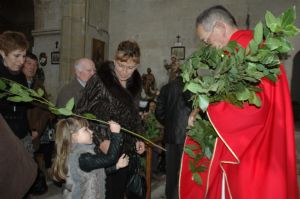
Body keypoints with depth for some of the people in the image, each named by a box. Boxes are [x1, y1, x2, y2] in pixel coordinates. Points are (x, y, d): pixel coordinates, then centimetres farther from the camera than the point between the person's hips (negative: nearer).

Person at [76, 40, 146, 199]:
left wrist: (139, 138, 6)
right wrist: (100, 139, -16)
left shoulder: (135, 84, 8)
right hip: (108, 152, -5)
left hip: (131, 151, 6)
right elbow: (82, 113, -9)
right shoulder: (100, 80, -9)